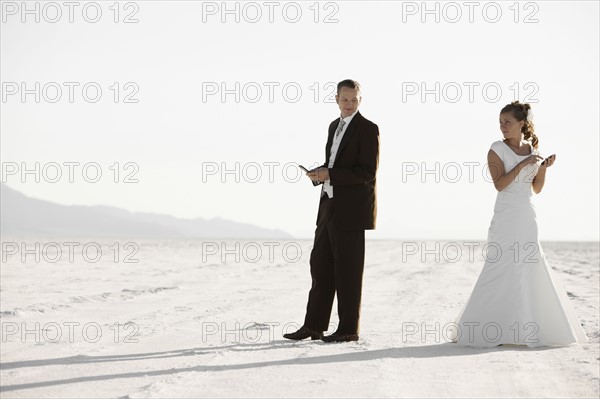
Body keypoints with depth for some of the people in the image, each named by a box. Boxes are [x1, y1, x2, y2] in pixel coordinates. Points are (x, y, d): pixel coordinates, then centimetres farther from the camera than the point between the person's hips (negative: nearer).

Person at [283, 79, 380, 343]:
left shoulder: (367, 129, -9)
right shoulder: (335, 126, 16)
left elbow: (367, 172, -16)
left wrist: (329, 174, -19)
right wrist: (319, 173, 2)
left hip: (351, 209, -8)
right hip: (330, 206, 8)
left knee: (348, 270, -1)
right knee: (320, 265, 9)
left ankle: (349, 329, 8)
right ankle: (314, 326, 16)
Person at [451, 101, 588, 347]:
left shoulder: (532, 149, 11)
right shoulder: (497, 149, -4)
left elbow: (537, 188, 13)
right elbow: (499, 184, -16)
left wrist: (544, 167, -2)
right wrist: (522, 164, -19)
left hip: (527, 217, 5)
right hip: (506, 216, -5)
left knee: (531, 269, 6)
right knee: (502, 268, -7)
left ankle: (524, 329, 16)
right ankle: (490, 330, 0)